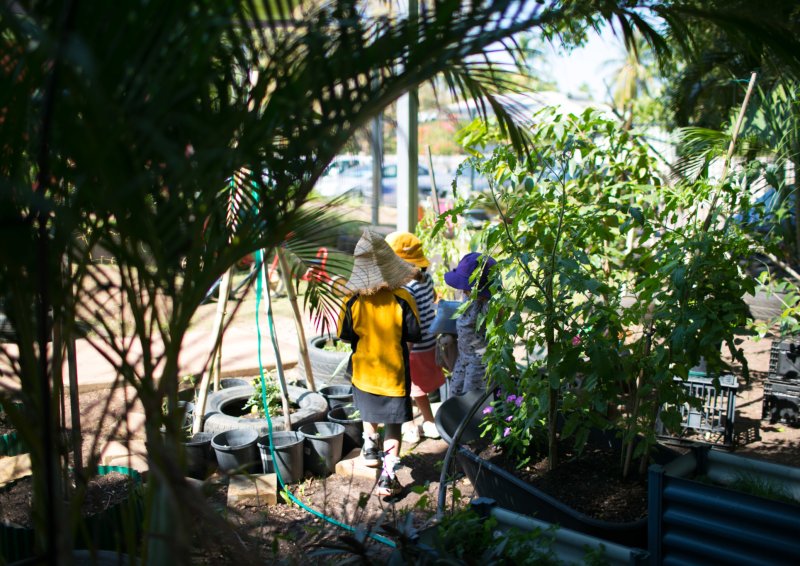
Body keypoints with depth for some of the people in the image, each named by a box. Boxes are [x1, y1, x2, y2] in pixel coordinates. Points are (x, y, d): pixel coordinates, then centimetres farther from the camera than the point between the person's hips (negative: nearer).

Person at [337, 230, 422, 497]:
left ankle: (370, 447, 47)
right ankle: (388, 475, 7)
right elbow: (414, 335, -12)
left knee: (369, 411, 31)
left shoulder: (352, 301, -16)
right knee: (393, 424, 9)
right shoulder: (402, 299, -21)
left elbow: (345, 335, -5)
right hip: (394, 374, -2)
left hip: (364, 372, 2)